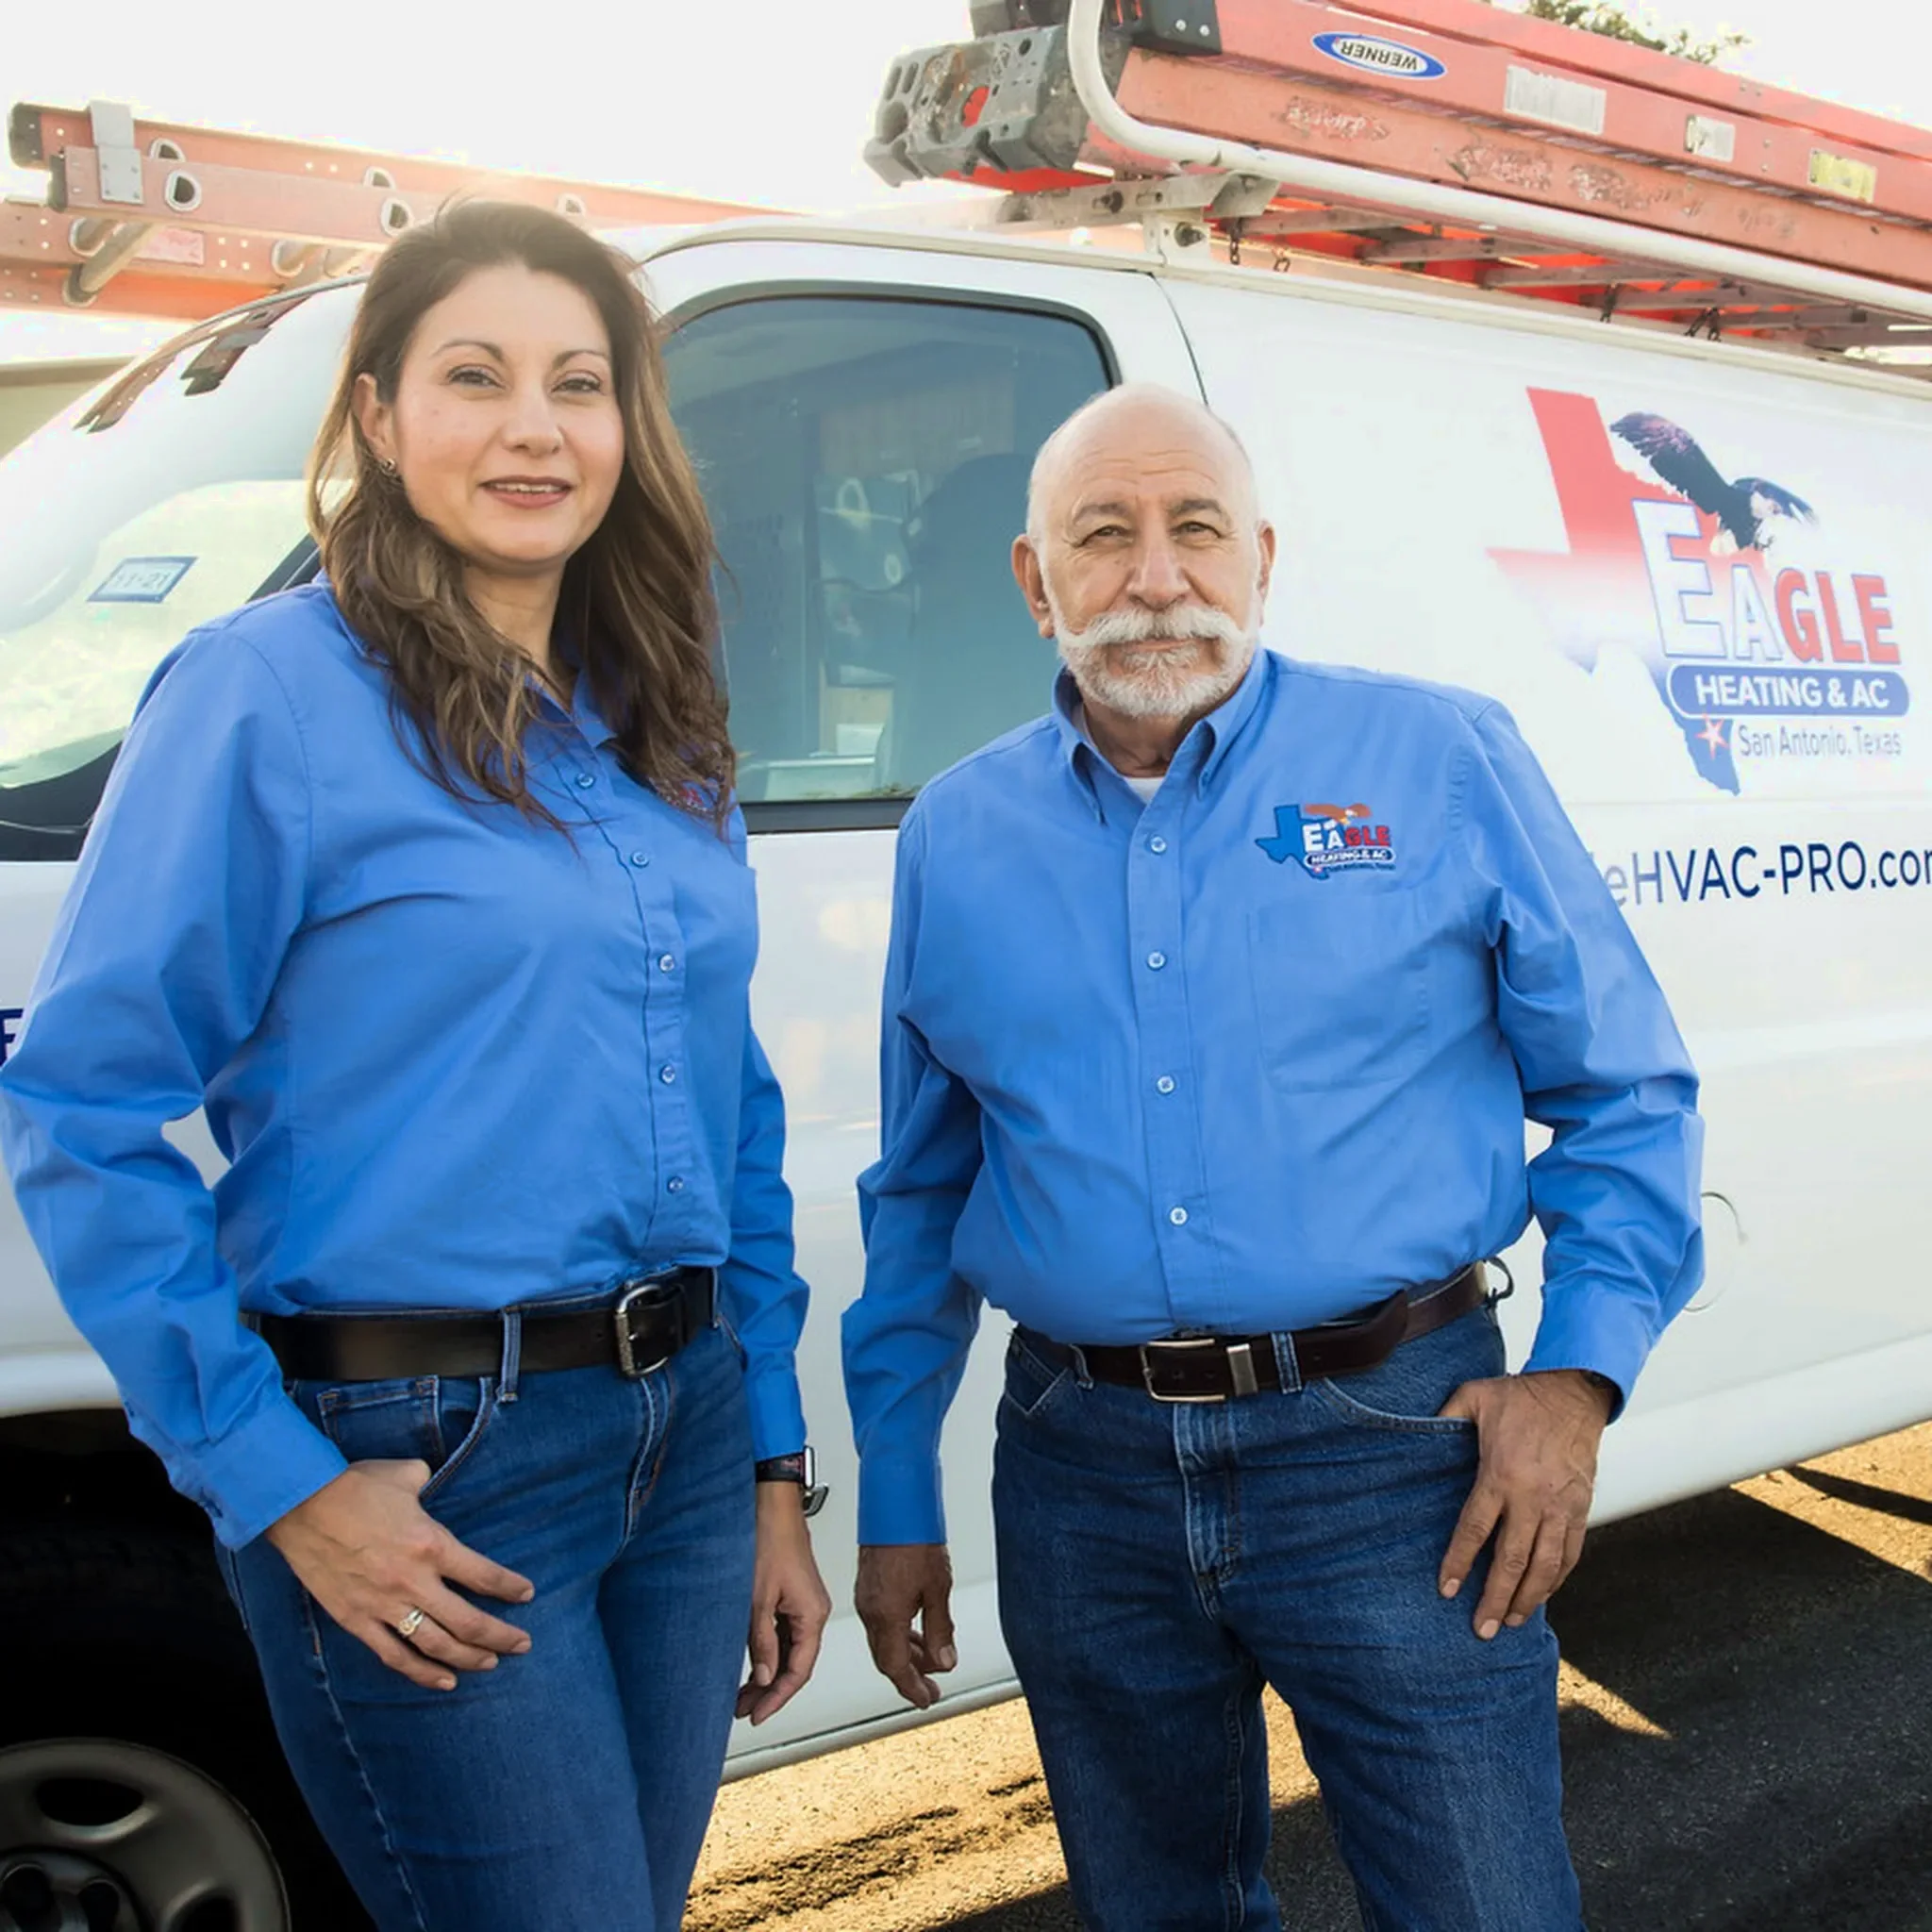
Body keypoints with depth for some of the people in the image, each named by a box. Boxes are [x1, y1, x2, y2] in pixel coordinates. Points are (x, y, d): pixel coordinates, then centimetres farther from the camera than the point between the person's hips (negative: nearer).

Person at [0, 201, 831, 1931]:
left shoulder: (661, 731, 9)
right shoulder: (270, 692, -9)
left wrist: (772, 1468, 12)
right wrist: (281, 1483, -14)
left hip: (682, 1433, 6)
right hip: (422, 1471, -6)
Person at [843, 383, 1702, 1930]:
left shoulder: (1442, 761, -1)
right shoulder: (956, 836, 7)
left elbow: (1628, 1094, 3)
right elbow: (919, 1198, 13)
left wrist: (1579, 1374, -9)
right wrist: (895, 1504, 13)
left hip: (1391, 1452, -2)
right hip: (1084, 1475, 3)